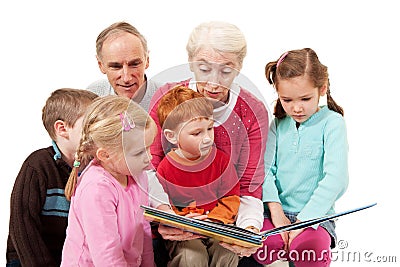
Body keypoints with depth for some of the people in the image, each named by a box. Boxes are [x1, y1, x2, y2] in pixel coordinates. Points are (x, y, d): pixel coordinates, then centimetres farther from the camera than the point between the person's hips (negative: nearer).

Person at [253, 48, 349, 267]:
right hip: (277, 212, 3)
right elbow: (265, 168, 2)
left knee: (310, 247, -35)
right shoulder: (279, 124, 11)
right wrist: (275, 210, -13)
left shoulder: (331, 122, -4)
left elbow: (336, 179, -14)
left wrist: (303, 220, -19)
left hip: (314, 216, -3)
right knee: (259, 245, -28)